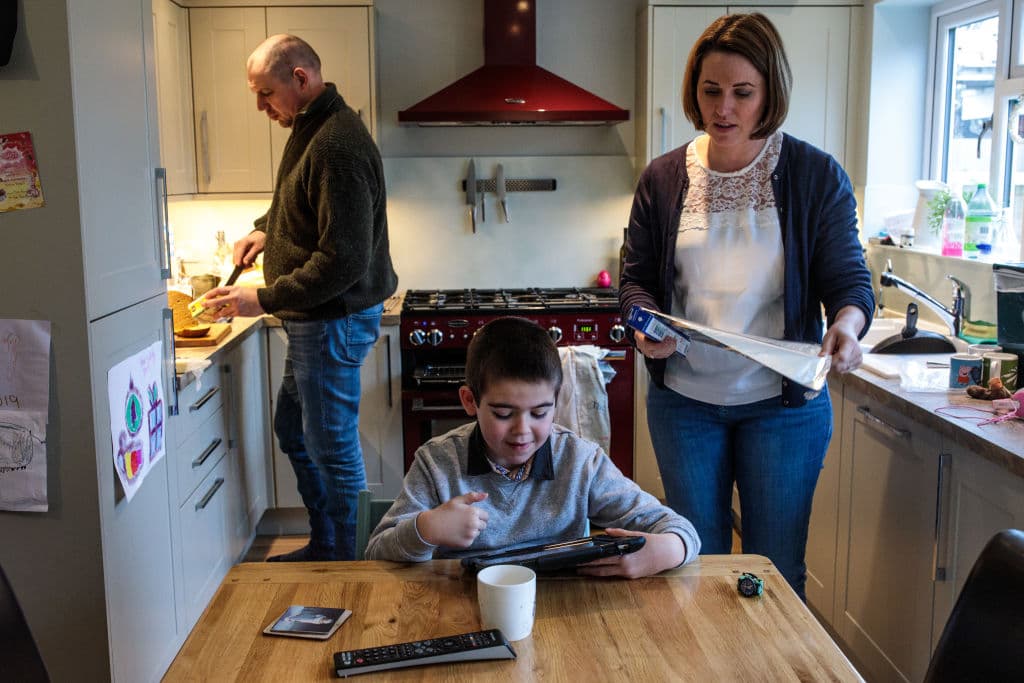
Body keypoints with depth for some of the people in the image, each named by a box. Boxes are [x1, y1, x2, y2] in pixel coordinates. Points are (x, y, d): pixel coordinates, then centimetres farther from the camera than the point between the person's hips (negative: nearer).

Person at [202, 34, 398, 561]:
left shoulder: (337, 145, -23)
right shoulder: (310, 129, 10)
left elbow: (343, 260, -26)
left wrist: (266, 300, -20)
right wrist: (267, 228, 14)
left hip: (336, 320, -11)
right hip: (315, 319, 11)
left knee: (332, 448, 1)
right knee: (294, 433, 20)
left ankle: (346, 563, 17)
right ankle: (324, 546, 35)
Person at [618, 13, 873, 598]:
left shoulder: (818, 176, -4)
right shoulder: (663, 179, 1)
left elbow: (848, 279, -5)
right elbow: (636, 278, 5)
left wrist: (847, 325, -28)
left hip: (785, 402, -1)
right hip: (684, 401, 2)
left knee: (777, 568, 10)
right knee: (697, 564, 15)